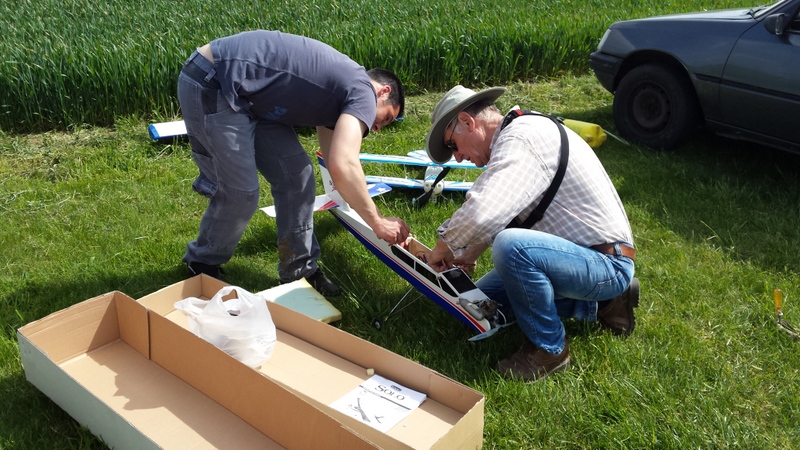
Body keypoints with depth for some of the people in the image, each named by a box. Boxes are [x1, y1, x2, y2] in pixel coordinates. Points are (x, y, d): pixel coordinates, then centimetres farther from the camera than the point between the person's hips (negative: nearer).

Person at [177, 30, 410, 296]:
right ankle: (202, 266, 25)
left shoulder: (338, 90, 17)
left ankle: (300, 271, 18)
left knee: (297, 177, 7)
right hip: (210, 87, -10)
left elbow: (336, 166, 22)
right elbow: (343, 167, -27)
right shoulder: (362, 92, -12)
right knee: (239, 195, -3)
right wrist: (378, 222, -15)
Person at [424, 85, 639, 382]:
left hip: (607, 263, -10)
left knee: (511, 246, -35)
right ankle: (603, 301, 16)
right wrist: (468, 255, 15)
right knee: (485, 297, 14)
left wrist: (444, 248, -16)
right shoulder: (516, 135, 10)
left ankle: (549, 349, -10)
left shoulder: (521, 138, -22)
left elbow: (481, 214, -35)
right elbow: (496, 213, 21)